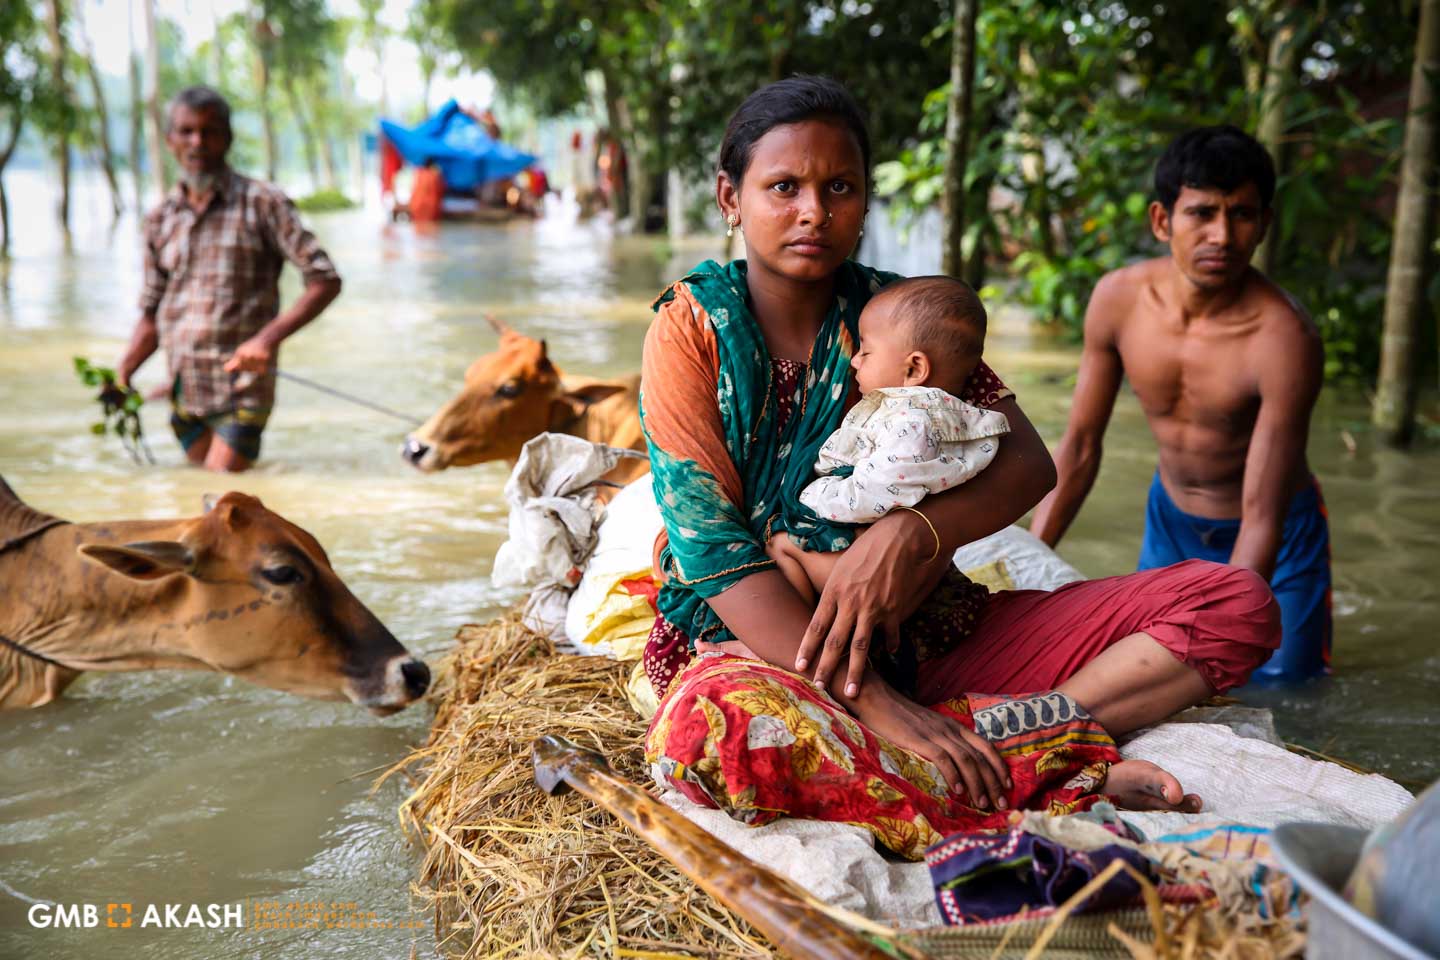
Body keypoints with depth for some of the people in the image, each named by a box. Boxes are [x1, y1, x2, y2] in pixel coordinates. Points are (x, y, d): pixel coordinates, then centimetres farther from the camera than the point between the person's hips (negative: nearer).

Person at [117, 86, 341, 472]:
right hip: (183, 391, 5)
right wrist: (122, 373, 1)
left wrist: (269, 337, -22)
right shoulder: (159, 220, 11)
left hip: (242, 386, -5)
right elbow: (152, 314, 17)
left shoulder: (262, 204, -4)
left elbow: (325, 281, -9)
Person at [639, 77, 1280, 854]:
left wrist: (911, 533, -24)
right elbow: (712, 547, -15)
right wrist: (880, 709, -25)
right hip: (765, 644, -4)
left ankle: (989, 744, -27)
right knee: (705, 729, -42)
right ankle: (1045, 765, -28)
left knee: (1233, 602, -7)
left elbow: (1029, 462, -1)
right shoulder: (693, 326, -5)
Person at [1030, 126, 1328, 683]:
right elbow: (1080, 446, -6)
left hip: (1276, 538, -4)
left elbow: (1261, 521, -30)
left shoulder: (1284, 339, -32)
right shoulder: (1118, 299, -18)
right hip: (1169, 520, 4)